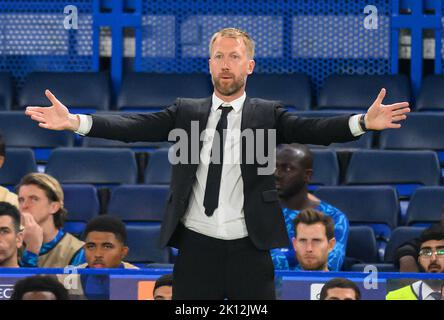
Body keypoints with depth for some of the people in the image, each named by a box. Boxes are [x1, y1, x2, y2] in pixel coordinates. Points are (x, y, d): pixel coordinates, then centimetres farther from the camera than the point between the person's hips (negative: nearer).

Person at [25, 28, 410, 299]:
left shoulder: (267, 114, 5)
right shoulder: (187, 112, 8)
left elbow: (314, 130, -10)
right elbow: (133, 127, -2)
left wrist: (364, 122, -28)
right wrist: (74, 122, -15)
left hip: (249, 250, -1)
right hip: (196, 248, 1)